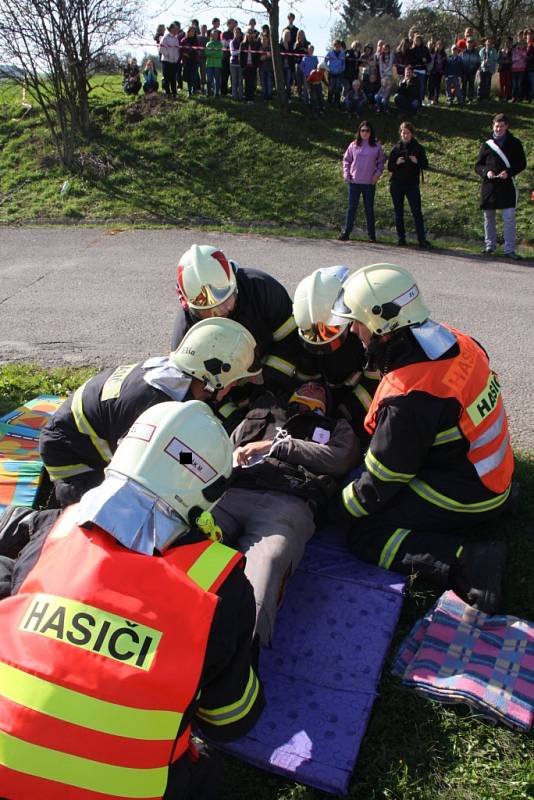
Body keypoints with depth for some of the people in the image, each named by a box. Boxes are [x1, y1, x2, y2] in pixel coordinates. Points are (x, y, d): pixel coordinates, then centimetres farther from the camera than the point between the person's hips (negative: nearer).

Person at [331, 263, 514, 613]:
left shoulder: (408, 399, -30)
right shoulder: (457, 342, -6)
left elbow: (380, 482, -18)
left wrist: (337, 511, -1)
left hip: (463, 497, -9)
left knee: (365, 535, -4)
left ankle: (467, 561, -17)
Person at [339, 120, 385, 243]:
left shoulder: (376, 146, 2)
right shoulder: (353, 145, 4)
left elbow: (381, 161, 10)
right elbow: (346, 160, 11)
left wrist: (378, 173, -3)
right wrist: (346, 174, -1)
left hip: (370, 183, -1)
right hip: (354, 182, 1)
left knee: (369, 208, 6)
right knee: (352, 207, 2)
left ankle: (371, 234, 13)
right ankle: (346, 232, 5)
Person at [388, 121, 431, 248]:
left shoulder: (418, 148, 5)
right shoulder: (396, 148, 8)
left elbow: (426, 165, 3)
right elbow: (389, 167, 8)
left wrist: (417, 161, -16)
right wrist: (397, 163, -12)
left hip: (412, 184, -2)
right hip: (396, 185, 2)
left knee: (417, 212, -10)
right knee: (398, 212, 4)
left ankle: (422, 239, -12)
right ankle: (401, 238, 13)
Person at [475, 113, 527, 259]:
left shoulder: (514, 143, 5)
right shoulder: (487, 144, 9)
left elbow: (522, 164, 5)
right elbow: (478, 166, 10)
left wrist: (509, 172, -13)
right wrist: (486, 172, -12)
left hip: (507, 186, -2)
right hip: (489, 186, 2)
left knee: (509, 218, -7)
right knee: (489, 218, 9)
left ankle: (510, 249, -3)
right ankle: (490, 246, 22)